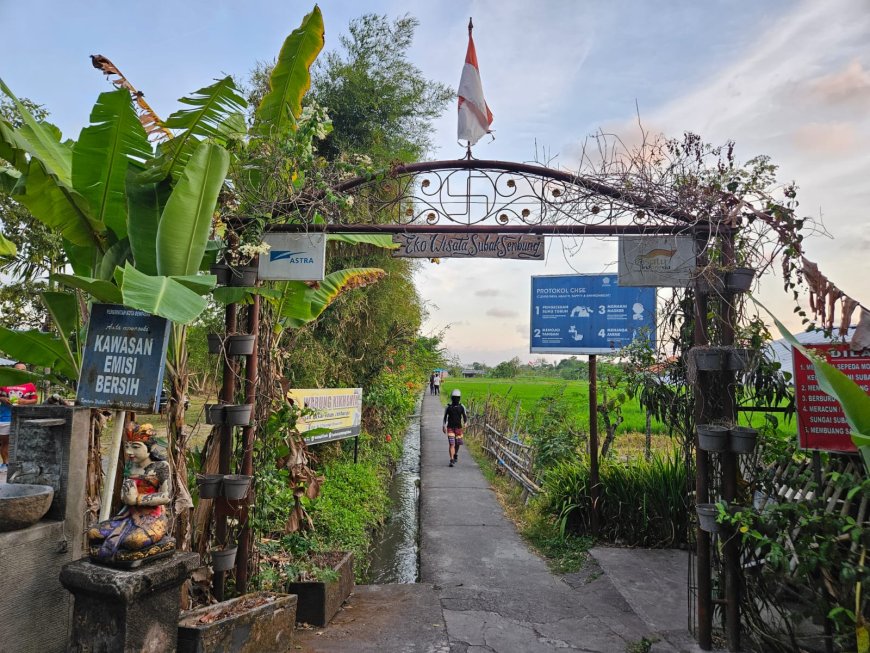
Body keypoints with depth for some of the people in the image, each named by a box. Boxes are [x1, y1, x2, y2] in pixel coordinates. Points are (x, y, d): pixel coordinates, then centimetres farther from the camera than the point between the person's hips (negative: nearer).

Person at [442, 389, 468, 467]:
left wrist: (465, 423, -7)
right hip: (450, 428, -2)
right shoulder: (448, 407, 1)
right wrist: (444, 426, 5)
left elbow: (465, 416, 9)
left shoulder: (462, 407, 3)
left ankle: (456, 455, 40)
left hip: (458, 428, 2)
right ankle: (451, 460, -11)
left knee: (457, 444, 11)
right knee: (452, 444, -11)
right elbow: (445, 417, 9)